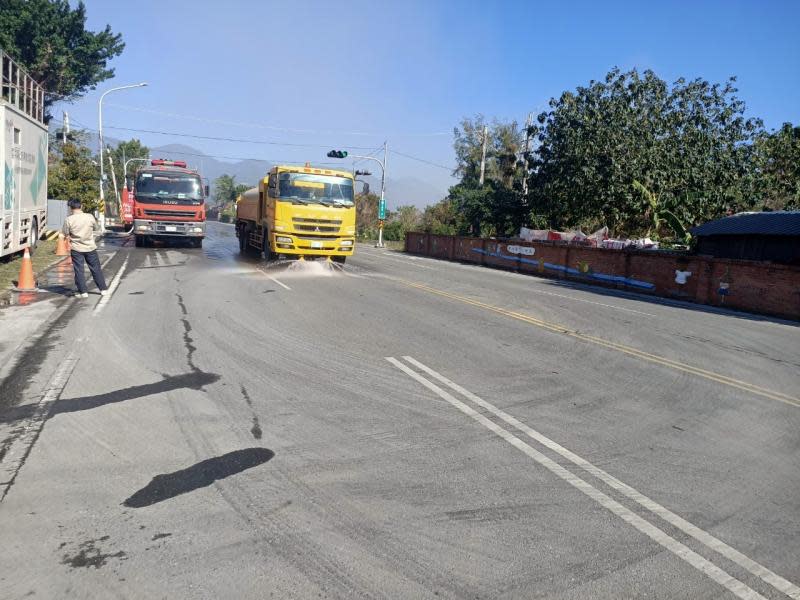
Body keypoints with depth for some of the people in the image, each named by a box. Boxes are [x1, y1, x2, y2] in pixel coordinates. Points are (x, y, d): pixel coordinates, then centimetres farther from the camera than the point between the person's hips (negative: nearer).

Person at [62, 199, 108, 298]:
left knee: (79, 270, 6)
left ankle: (83, 291, 6)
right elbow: (97, 228, 7)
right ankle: (103, 289, 16)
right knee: (96, 269, 11)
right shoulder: (89, 217, -7)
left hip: (76, 248, -2)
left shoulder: (68, 220, -11)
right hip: (90, 247, 2)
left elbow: (65, 233, -3)